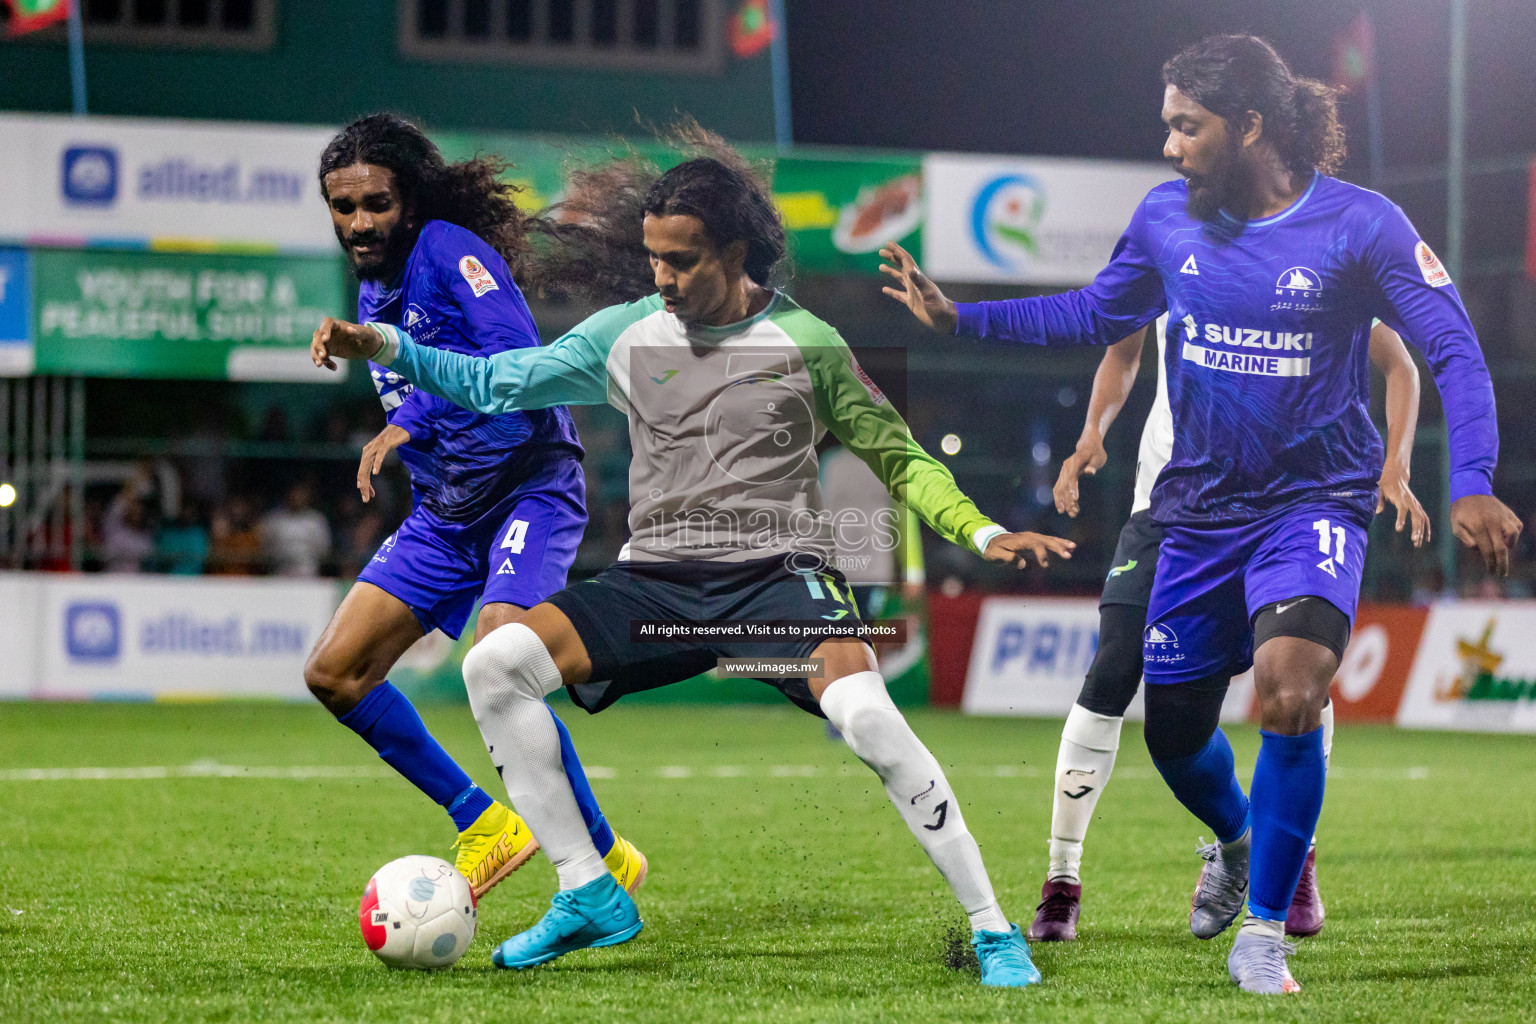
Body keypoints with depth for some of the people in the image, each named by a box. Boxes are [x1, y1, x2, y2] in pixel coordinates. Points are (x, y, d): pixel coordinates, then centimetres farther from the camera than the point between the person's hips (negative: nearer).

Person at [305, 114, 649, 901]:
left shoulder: (451, 249, -14)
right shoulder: (372, 289, 12)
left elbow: (518, 360, -28)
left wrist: (412, 420, -34)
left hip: (528, 490, -9)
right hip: (443, 513, 9)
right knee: (333, 674, -2)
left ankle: (606, 864, -9)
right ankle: (483, 825, 10)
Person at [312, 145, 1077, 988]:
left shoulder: (807, 342, 2)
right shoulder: (628, 334, 8)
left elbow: (899, 460, 9)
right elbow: (493, 383, 11)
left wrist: (983, 532, -6)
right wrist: (381, 345, -1)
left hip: (779, 574, -4)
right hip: (656, 581, 4)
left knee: (868, 716, -31)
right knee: (494, 665, -17)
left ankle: (993, 930, -17)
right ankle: (588, 895, -6)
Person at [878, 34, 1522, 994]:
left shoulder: (1362, 225, -14)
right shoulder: (1167, 219, 0)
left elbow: (1454, 349, -13)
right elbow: (1096, 313, 17)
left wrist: (1471, 484, -25)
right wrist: (960, 316, 12)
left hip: (1313, 501, -5)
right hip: (1202, 508, 5)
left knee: (1290, 687, -27)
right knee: (1173, 725, 12)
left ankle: (1264, 932, -11)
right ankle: (1235, 841, 48)